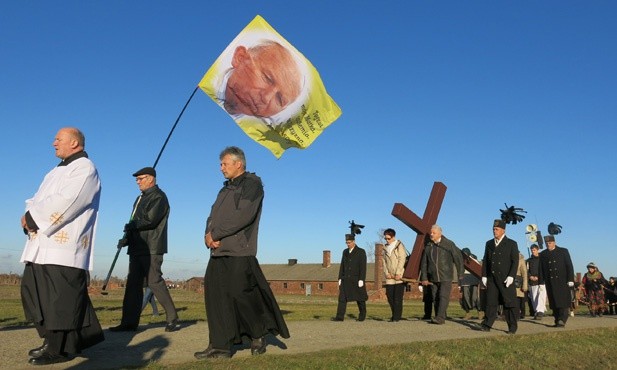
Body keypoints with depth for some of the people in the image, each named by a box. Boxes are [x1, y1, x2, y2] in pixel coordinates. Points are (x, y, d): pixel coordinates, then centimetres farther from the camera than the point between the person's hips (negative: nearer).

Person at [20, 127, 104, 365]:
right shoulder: (57, 171, 24)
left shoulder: (85, 169, -7)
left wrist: (32, 218, -12)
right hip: (44, 245, 10)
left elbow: (64, 203, -19)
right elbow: (38, 200, 16)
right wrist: (29, 216, -5)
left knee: (59, 297, -7)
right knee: (35, 291, 13)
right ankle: (53, 341, 23)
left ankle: (60, 348, 1)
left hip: (64, 247, -10)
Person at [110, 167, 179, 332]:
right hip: (137, 248, 9)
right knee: (133, 284, 7)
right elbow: (136, 223, 21)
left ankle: (172, 319, 0)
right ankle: (129, 322, 11)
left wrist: (131, 226, -5)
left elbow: (151, 220, -19)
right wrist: (127, 238, 5)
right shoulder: (141, 198, 23)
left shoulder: (158, 196, -6)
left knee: (154, 282, -9)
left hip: (151, 249, -9)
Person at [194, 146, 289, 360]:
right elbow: (213, 216, 17)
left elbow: (243, 215, -16)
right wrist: (208, 234, -5)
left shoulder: (251, 183, -3)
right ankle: (220, 346, 9)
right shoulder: (226, 189, 24)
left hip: (239, 254, -8)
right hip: (218, 252, 8)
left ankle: (258, 335, 18)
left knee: (242, 296, -4)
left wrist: (215, 234, -12)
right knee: (216, 297, 3)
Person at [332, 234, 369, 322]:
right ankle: (340, 316, -8)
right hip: (346, 280, 5)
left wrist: (361, 280, -16)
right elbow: (342, 266, 13)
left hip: (357, 280, -4)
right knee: (342, 297, -5)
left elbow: (363, 267, -10)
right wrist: (340, 278, 7)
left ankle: (362, 315, 21)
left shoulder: (361, 252, -5)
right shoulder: (345, 252, 12)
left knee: (360, 298, 6)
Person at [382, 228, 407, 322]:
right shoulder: (385, 248, 16)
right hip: (389, 277, 5)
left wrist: (398, 273, -14)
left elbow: (402, 259, -8)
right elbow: (384, 261, 14)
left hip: (399, 276, -5)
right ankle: (394, 315, 16)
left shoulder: (399, 245, -1)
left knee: (398, 297, -6)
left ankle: (397, 317, 0)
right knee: (390, 296, 4)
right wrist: (386, 273, 0)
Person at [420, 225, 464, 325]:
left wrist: (460, 274, 3)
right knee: (435, 298, 6)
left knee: (443, 297, -12)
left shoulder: (449, 244, -4)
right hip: (433, 278, 4)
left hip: (446, 277, -4)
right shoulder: (428, 246, 5)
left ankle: (440, 317, -13)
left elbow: (458, 258, 2)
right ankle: (438, 318, 13)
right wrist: (424, 277, 5)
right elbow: (424, 263, 9)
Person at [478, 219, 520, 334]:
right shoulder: (489, 244, 14)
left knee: (509, 302, 0)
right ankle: (487, 325, 1)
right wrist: (484, 275, 6)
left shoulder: (512, 244, 2)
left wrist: (511, 276, -13)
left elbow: (515, 261, -4)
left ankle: (512, 327, 9)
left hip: (506, 279, -3)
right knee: (490, 301, 1)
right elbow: (485, 260, 14)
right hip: (492, 278, 3)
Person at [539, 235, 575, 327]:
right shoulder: (543, 254, 10)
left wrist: (570, 280, -7)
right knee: (554, 303, 3)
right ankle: (557, 321, 9)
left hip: (563, 282, -2)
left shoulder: (563, 251, 5)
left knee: (563, 302, -7)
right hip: (550, 283, 2)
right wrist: (541, 282, 4)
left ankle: (562, 321, -7)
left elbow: (569, 266, 1)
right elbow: (541, 269, 9)